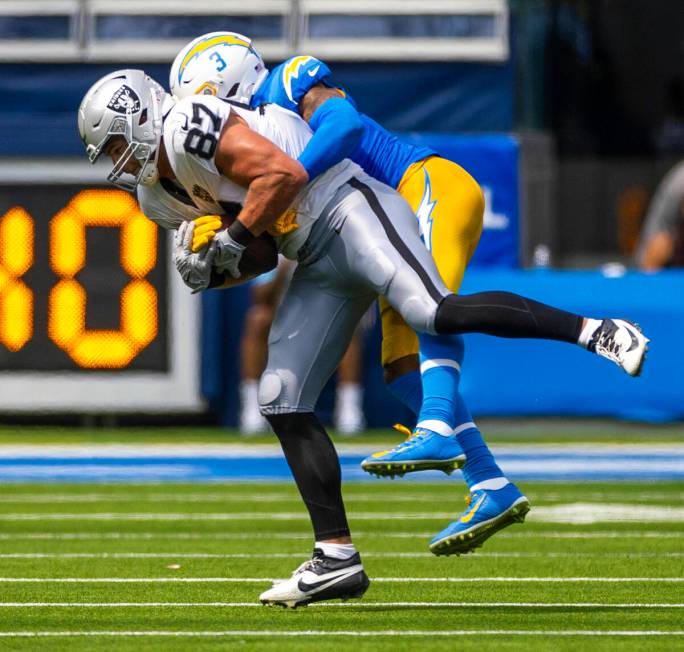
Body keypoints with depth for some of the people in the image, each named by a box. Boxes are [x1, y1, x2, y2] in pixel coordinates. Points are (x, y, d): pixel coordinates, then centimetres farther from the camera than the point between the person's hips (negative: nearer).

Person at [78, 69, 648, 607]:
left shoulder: (189, 127, -12)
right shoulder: (159, 194, 18)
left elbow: (284, 173, -22)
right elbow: (256, 257, 24)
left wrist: (233, 240, -16)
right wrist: (207, 269, 3)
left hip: (347, 211, -10)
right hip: (318, 262, 10)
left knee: (434, 312, -33)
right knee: (282, 401, 4)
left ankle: (596, 331, -29)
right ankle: (337, 558, 5)